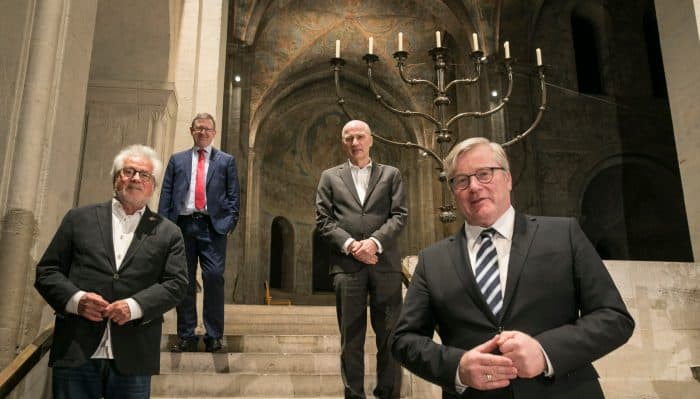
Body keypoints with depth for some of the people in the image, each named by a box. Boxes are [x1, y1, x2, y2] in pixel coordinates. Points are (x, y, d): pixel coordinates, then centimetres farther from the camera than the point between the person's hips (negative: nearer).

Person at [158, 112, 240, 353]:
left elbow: (233, 195, 8)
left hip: (213, 226, -2)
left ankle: (213, 336, 1)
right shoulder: (177, 160, 16)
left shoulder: (226, 161, 12)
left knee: (214, 278, -9)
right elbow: (166, 194, 11)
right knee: (184, 280, 4)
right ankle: (186, 337, 12)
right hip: (182, 225, 2)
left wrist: (230, 222, -5)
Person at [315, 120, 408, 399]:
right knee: (351, 337, 5)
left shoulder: (391, 174, 13)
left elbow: (399, 215, 2)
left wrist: (374, 241, -13)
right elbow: (323, 220, 5)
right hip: (346, 265, 0)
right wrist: (349, 244, -10)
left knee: (389, 334, 4)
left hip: (384, 263, 0)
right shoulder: (330, 177, 14)